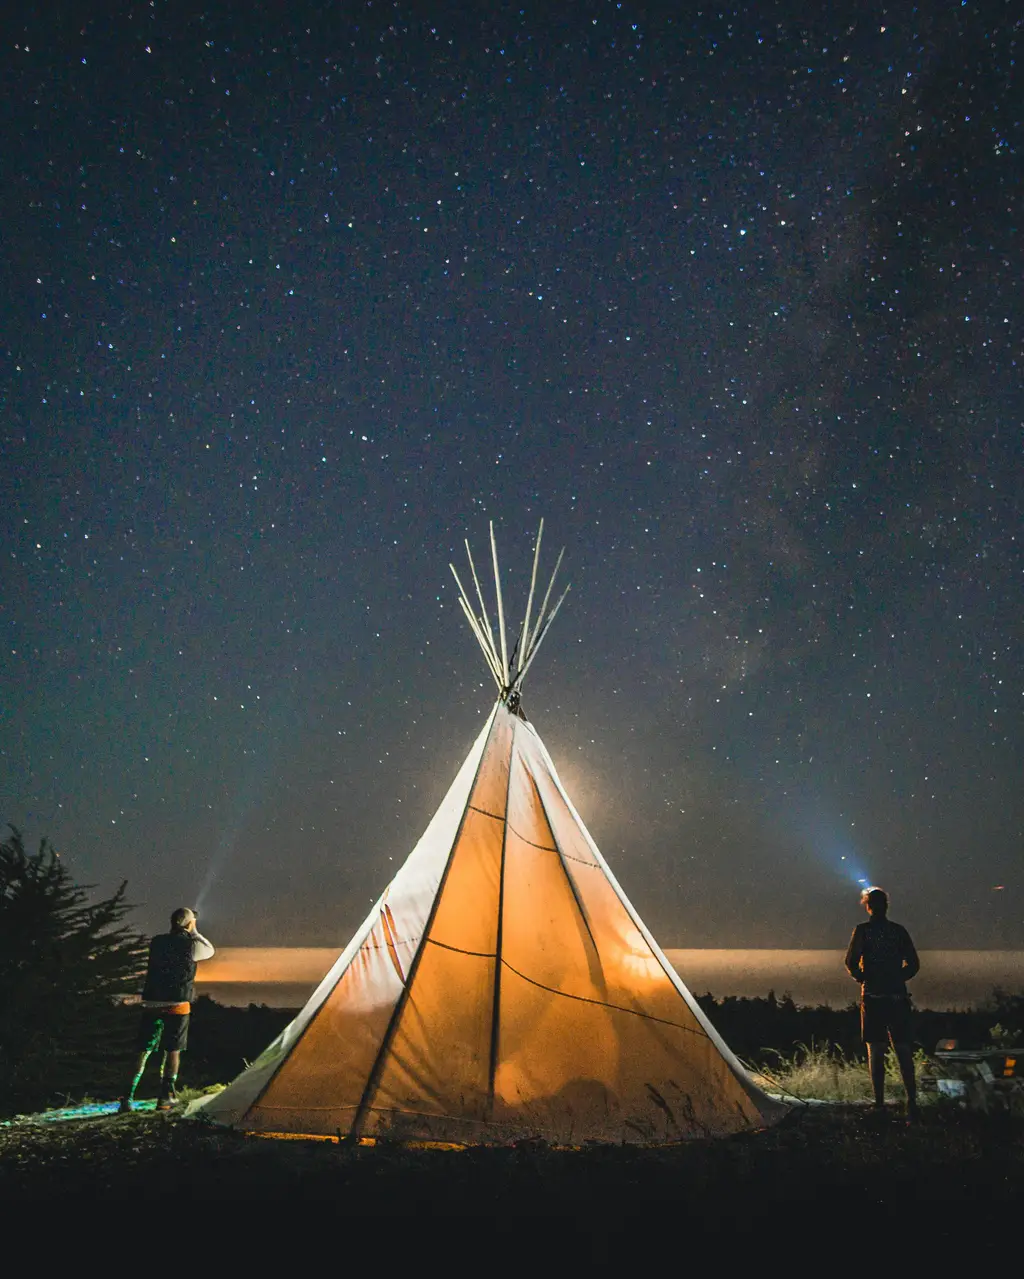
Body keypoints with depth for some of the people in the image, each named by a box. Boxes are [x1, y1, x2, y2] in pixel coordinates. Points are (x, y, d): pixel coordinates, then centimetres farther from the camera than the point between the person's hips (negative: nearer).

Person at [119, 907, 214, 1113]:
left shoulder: (157, 942, 4)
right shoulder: (190, 945, -7)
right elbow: (209, 950, 13)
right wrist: (194, 932, 17)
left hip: (151, 1004, 3)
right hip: (177, 1005, -3)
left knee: (143, 1051, 7)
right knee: (172, 1051, 9)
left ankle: (128, 1098, 1)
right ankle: (165, 1097, 13)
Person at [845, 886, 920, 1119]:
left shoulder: (862, 931, -5)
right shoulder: (899, 930, 4)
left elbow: (851, 964, -12)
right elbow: (914, 965, 5)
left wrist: (862, 979, 6)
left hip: (872, 998, -3)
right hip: (897, 998, 3)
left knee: (875, 1053, 5)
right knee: (903, 1052, 10)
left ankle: (879, 1104, 8)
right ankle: (912, 1102, 6)